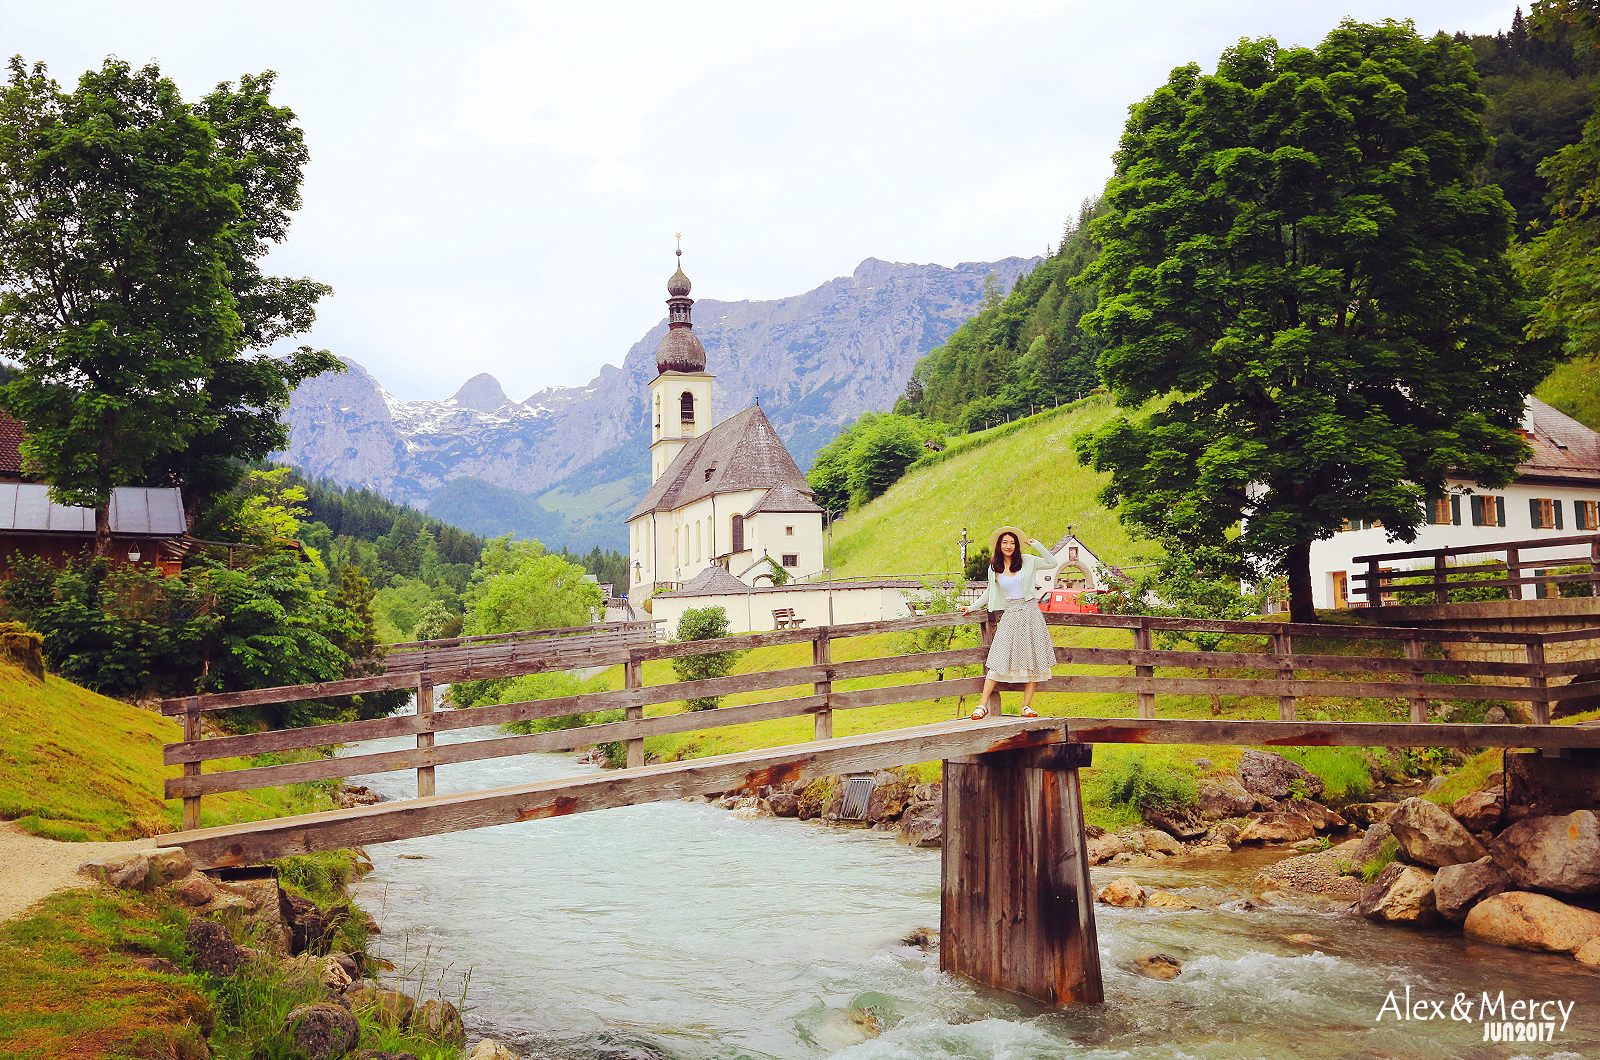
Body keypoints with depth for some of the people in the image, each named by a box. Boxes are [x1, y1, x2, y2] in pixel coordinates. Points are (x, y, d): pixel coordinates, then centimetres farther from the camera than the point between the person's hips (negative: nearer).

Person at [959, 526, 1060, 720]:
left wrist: (1037, 545, -3)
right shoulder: (994, 569, 9)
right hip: (1010, 615, 0)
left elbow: (1053, 563, 2)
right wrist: (972, 607, 21)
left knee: (1033, 659, -2)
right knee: (999, 659, -9)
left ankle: (1027, 706, 4)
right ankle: (983, 704, -9)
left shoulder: (1028, 561, 5)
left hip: (1030, 612, 0)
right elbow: (989, 592, 22)